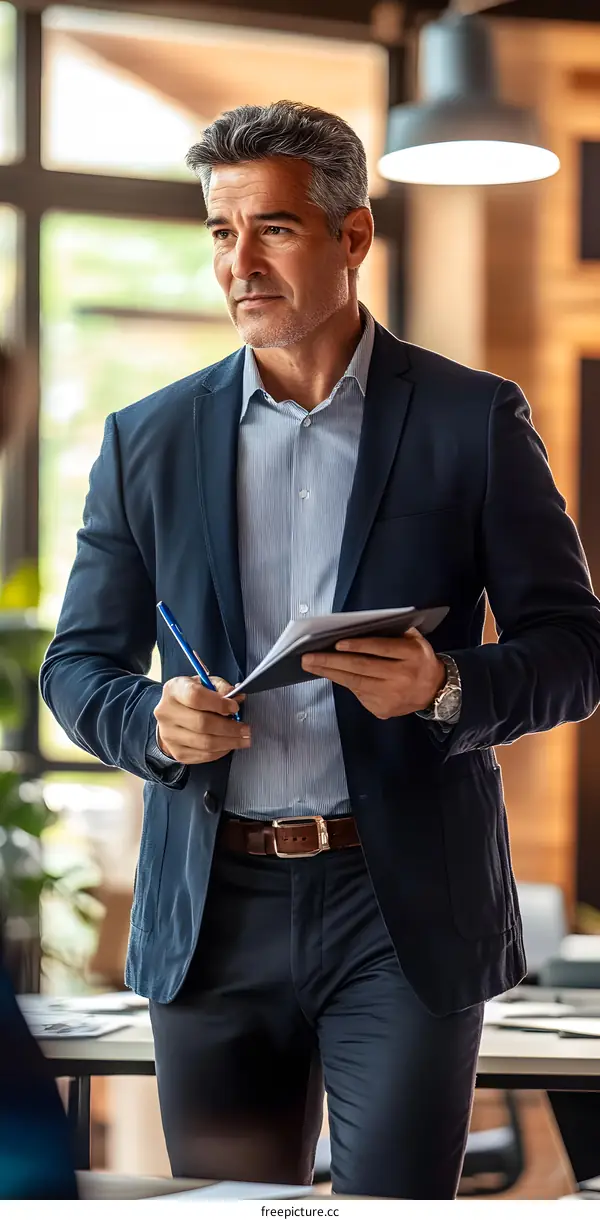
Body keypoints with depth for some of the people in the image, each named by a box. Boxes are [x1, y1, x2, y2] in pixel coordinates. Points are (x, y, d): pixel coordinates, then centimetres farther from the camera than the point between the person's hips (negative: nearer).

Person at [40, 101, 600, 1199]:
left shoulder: (475, 421, 2)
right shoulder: (148, 441, 8)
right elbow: (78, 661, 12)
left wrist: (448, 688, -19)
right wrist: (151, 720, -11)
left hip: (405, 913, -2)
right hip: (212, 913, 3)